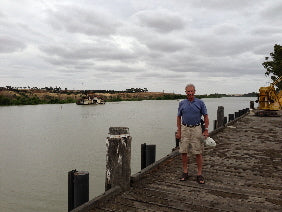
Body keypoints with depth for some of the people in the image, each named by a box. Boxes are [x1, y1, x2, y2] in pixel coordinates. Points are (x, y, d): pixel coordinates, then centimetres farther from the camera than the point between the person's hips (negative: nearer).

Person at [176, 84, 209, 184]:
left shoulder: (200, 103, 0)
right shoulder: (182, 103, 6)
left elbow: (206, 117, 2)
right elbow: (179, 117, 10)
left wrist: (206, 130, -6)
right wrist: (178, 131, 4)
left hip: (196, 129, -2)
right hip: (185, 129, 2)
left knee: (198, 153, 0)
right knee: (183, 151, 4)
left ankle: (199, 174, 10)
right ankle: (185, 172, 18)